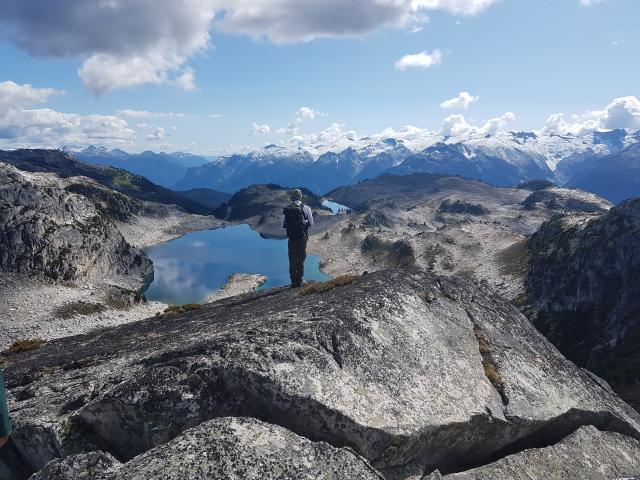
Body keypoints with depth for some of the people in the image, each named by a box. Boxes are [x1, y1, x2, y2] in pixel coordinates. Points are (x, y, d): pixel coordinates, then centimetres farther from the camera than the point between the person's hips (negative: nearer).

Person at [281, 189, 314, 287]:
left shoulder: (286, 209, -3)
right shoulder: (306, 208, -7)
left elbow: (282, 224, 1)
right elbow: (311, 224, -2)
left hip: (291, 238, 1)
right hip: (303, 237, -1)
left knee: (292, 261, 10)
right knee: (301, 260, 9)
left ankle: (293, 282, 11)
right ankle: (299, 281, 10)